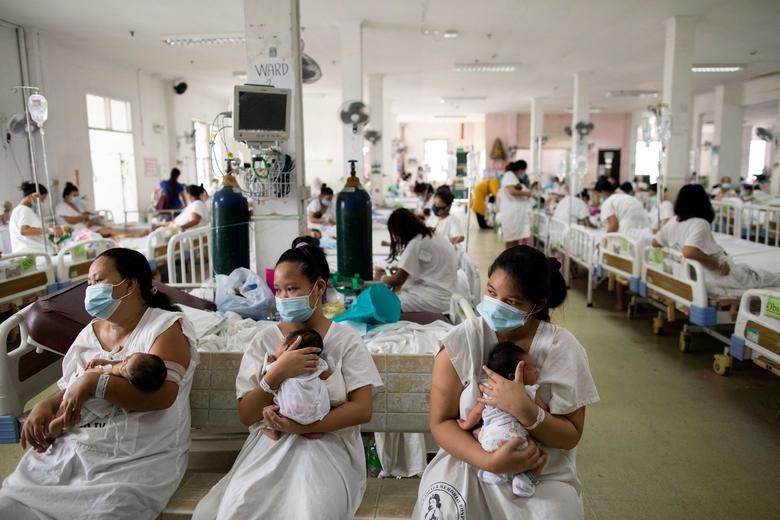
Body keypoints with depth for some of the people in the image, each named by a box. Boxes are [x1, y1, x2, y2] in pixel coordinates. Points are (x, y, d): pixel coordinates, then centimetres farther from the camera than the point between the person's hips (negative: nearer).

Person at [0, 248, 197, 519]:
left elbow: (162, 394, -20)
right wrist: (45, 407, -3)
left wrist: (93, 382, -23)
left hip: (140, 460, -6)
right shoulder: (89, 333, 15)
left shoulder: (166, 326, -6)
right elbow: (67, 389, 19)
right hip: (72, 449, 6)